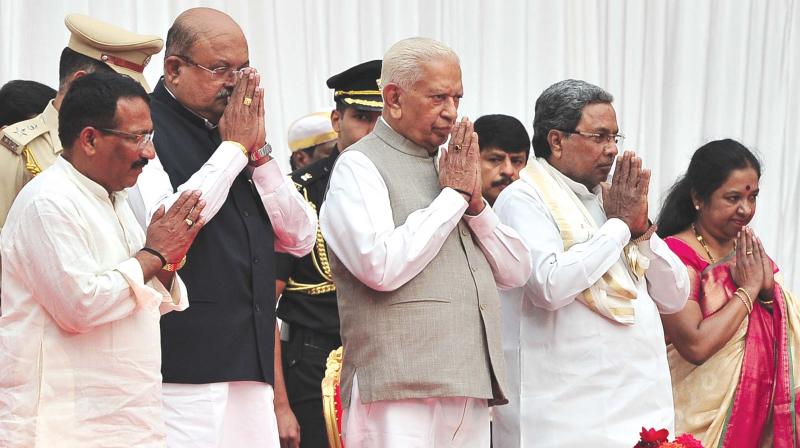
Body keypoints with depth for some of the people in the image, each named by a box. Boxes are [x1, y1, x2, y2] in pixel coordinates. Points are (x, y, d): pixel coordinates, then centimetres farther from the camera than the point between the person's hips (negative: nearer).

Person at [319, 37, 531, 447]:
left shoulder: (450, 167, 20)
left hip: (471, 390, 7)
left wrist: (475, 202, 1)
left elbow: (515, 272, 17)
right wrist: (453, 195, -7)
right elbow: (382, 266, -17)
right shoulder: (358, 166, -1)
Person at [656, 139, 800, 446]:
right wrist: (748, 289, -17)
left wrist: (769, 290, -9)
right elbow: (696, 346, -25)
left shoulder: (749, 253, 5)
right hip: (703, 419, -6)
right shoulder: (677, 254, -16)